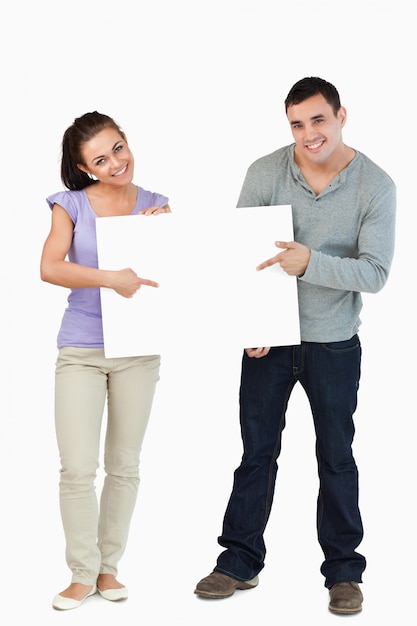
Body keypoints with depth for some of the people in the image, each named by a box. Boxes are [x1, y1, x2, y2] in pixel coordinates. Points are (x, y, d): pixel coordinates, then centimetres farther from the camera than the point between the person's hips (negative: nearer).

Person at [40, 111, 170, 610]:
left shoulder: (155, 206, 4)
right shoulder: (72, 205, -2)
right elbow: (49, 268, -16)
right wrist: (111, 278, -27)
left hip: (138, 349, 2)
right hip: (81, 352, -2)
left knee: (125, 465, 9)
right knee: (78, 468, -5)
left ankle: (108, 566, 23)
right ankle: (82, 573, 10)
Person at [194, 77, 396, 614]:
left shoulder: (376, 186, -11)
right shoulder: (264, 173, -7)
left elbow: (374, 272, -17)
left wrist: (310, 262, -31)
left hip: (334, 347, -1)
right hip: (267, 341, 1)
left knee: (337, 459, 10)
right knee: (256, 453, 10)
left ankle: (343, 571, 23)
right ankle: (240, 561, 24)